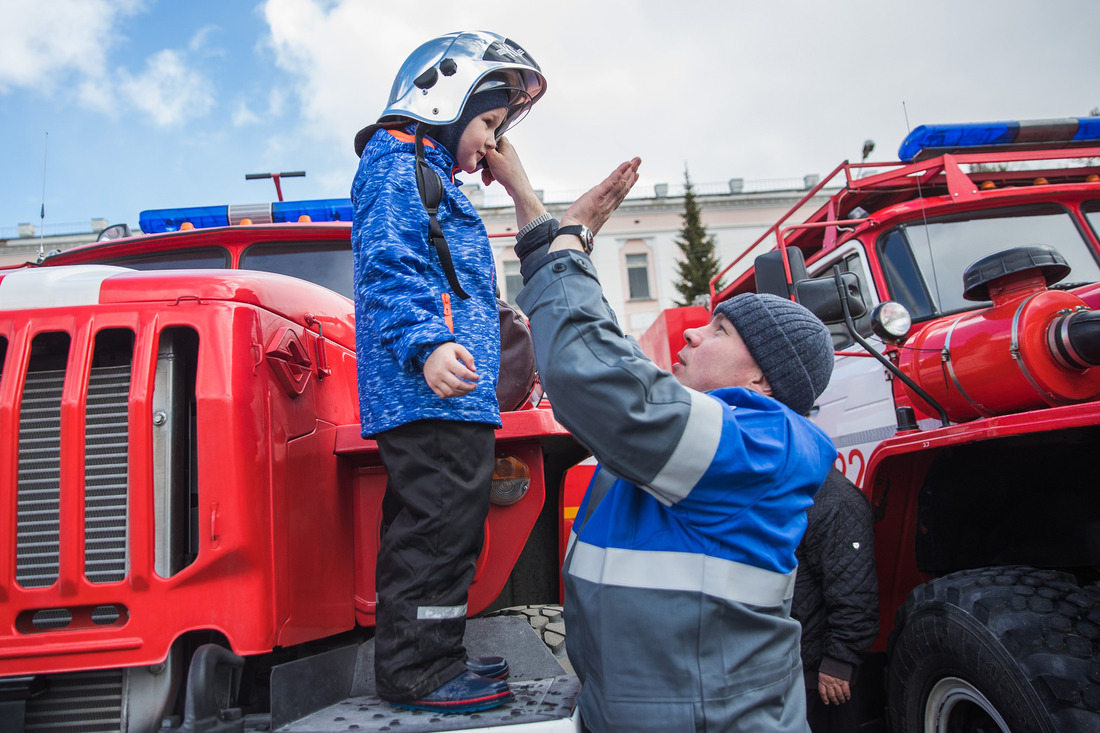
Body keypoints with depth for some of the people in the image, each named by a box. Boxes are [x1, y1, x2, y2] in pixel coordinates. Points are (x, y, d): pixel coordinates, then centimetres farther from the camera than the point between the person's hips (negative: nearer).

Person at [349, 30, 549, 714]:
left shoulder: (432, 180, 30)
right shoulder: (398, 166, -2)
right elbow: (388, 269, -18)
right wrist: (426, 344, -29)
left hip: (453, 399, 11)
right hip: (429, 395, -11)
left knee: (441, 526, 14)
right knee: (438, 525, -8)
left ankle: (431, 657, 26)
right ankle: (417, 669, 4)